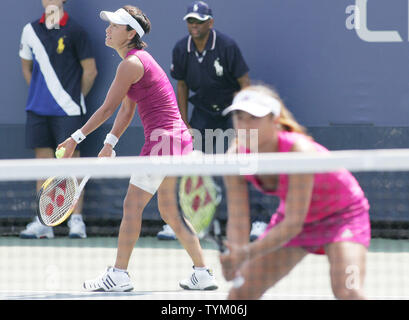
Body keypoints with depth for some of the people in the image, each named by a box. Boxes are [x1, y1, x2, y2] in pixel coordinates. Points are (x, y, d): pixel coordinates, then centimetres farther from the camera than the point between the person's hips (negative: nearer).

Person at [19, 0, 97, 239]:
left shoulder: (74, 31, -4)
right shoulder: (31, 31, 9)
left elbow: (90, 70, -1)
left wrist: (76, 98, 2)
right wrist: (39, 93, 14)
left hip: (67, 111, -4)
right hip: (38, 109, 4)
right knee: (43, 162, 5)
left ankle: (77, 220, -1)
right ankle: (43, 222, 8)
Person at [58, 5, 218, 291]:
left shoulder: (131, 64, -14)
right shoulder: (138, 60, 16)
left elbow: (107, 109, -13)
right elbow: (126, 110, 21)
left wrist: (76, 138, -7)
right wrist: (109, 143, 18)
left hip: (163, 139, -10)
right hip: (179, 139, 10)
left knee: (132, 206, -5)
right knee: (170, 212, 14)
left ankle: (119, 275, -3)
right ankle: (203, 273, 15)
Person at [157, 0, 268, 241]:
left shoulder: (227, 46, -18)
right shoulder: (181, 50, -5)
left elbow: (244, 82, -14)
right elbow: (182, 86, 6)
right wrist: (184, 122, 4)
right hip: (203, 111, 4)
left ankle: (258, 220, -5)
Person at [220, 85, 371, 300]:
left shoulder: (299, 150, -36)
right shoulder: (236, 157, -20)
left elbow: (294, 224, -36)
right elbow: (237, 221, -17)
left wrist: (248, 253, -45)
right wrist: (234, 257, -37)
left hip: (342, 213, -6)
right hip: (291, 216, 6)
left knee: (348, 292, -29)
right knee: (240, 292, 0)